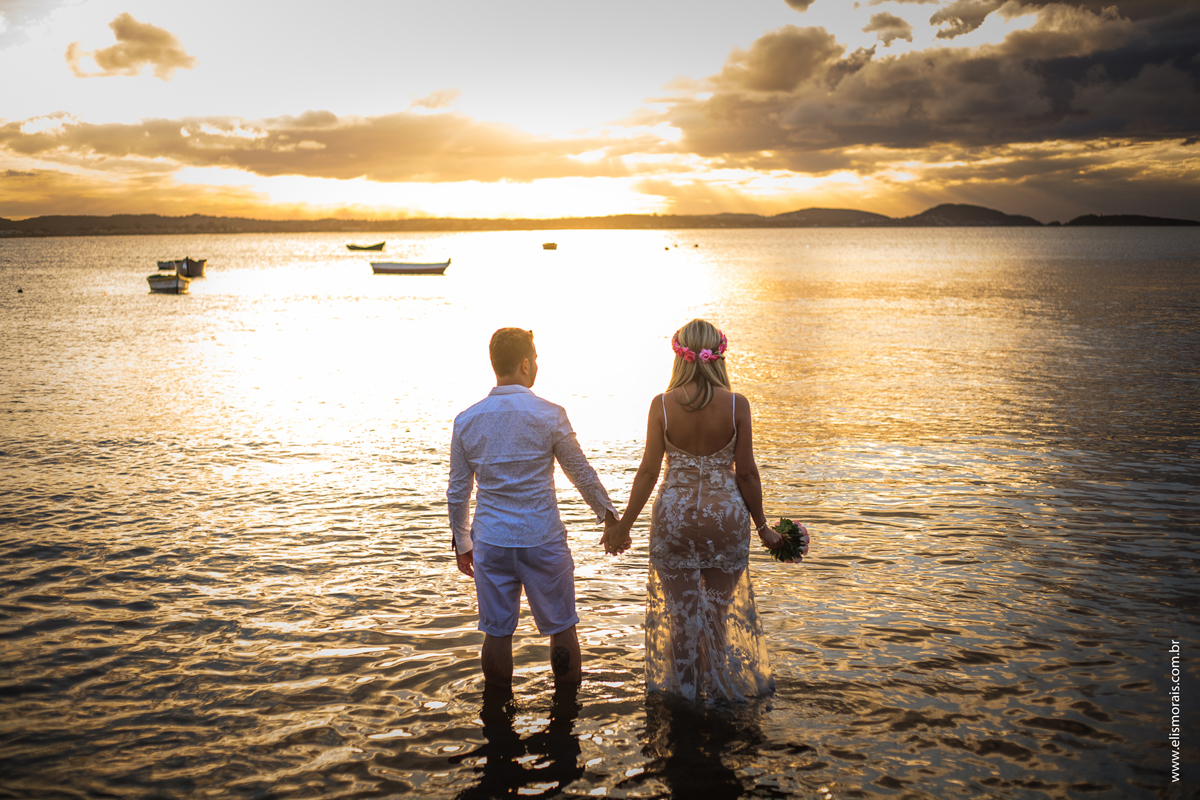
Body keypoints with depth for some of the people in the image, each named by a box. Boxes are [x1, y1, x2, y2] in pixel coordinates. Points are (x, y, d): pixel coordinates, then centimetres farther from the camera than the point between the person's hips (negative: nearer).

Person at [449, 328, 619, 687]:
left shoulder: (466, 421, -2)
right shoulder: (549, 415, -11)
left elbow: (457, 492, 5)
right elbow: (583, 475, -1)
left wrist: (462, 542, 19)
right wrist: (610, 517, 13)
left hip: (491, 542, 3)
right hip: (543, 539, -3)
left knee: (497, 633, 13)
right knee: (562, 629, 13)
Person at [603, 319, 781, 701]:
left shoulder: (662, 405, -10)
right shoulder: (736, 405, -10)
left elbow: (648, 472, -7)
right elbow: (747, 473, -6)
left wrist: (624, 524, 5)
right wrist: (761, 526, 7)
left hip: (673, 516, 0)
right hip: (726, 515, 1)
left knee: (680, 611, 14)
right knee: (720, 608, 18)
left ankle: (684, 689, 28)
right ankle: (720, 688, 31)